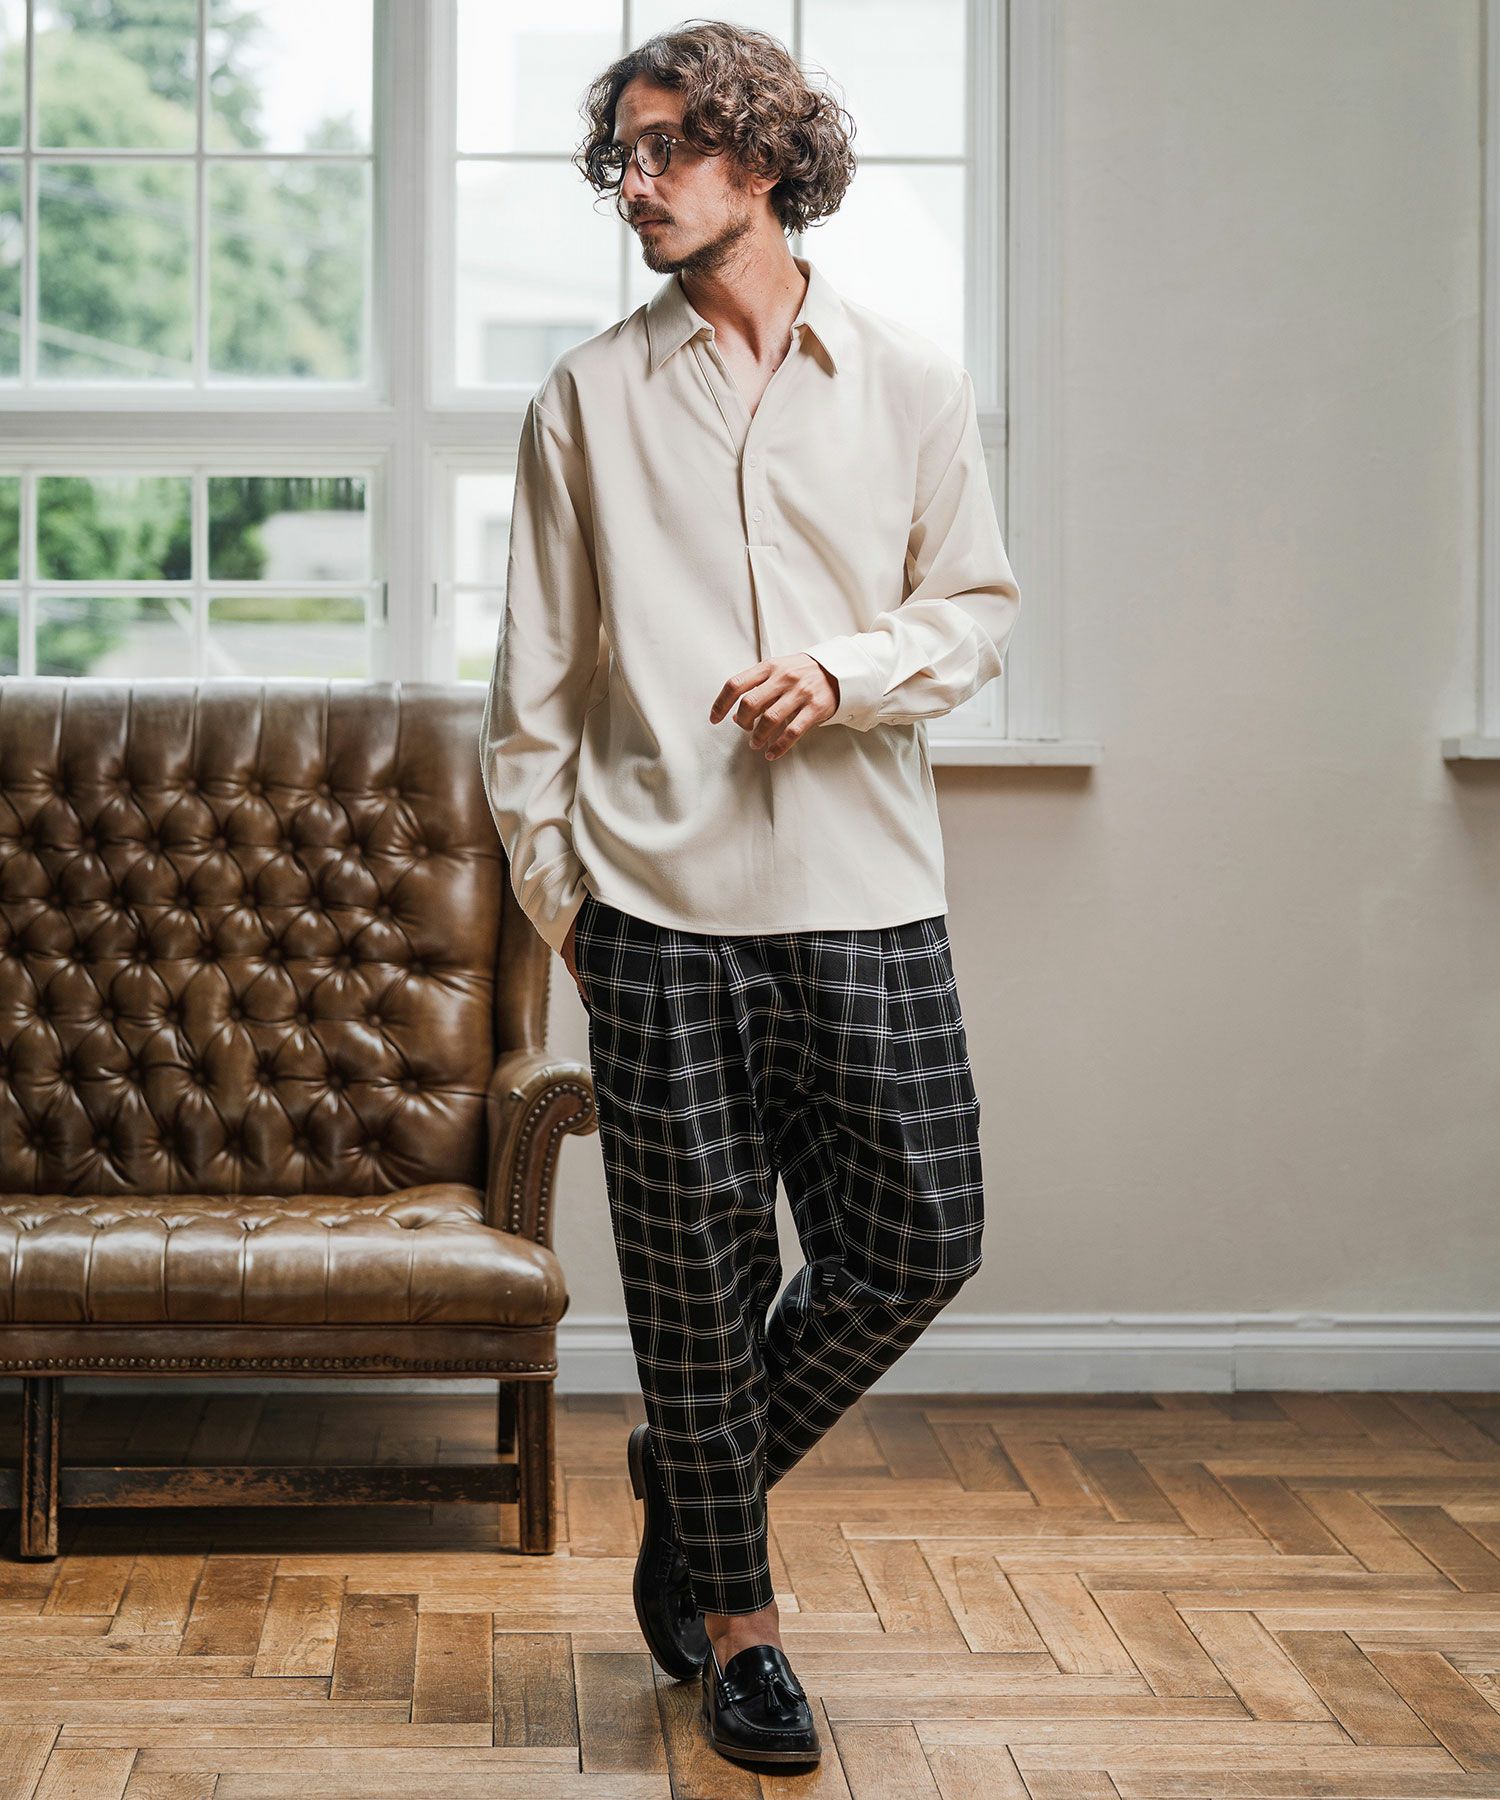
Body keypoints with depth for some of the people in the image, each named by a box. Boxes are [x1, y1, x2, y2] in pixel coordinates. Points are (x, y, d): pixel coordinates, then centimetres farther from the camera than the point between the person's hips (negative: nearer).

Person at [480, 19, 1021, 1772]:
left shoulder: (910, 382, 7)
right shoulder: (587, 398, 7)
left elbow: (976, 610, 10)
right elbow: (536, 664, 8)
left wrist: (845, 673, -10)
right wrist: (547, 875, 4)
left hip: (866, 899, 1)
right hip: (661, 902, -1)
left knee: (918, 1242, 0)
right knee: (698, 1274, 4)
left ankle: (692, 1470, 26)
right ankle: (728, 1610, 20)